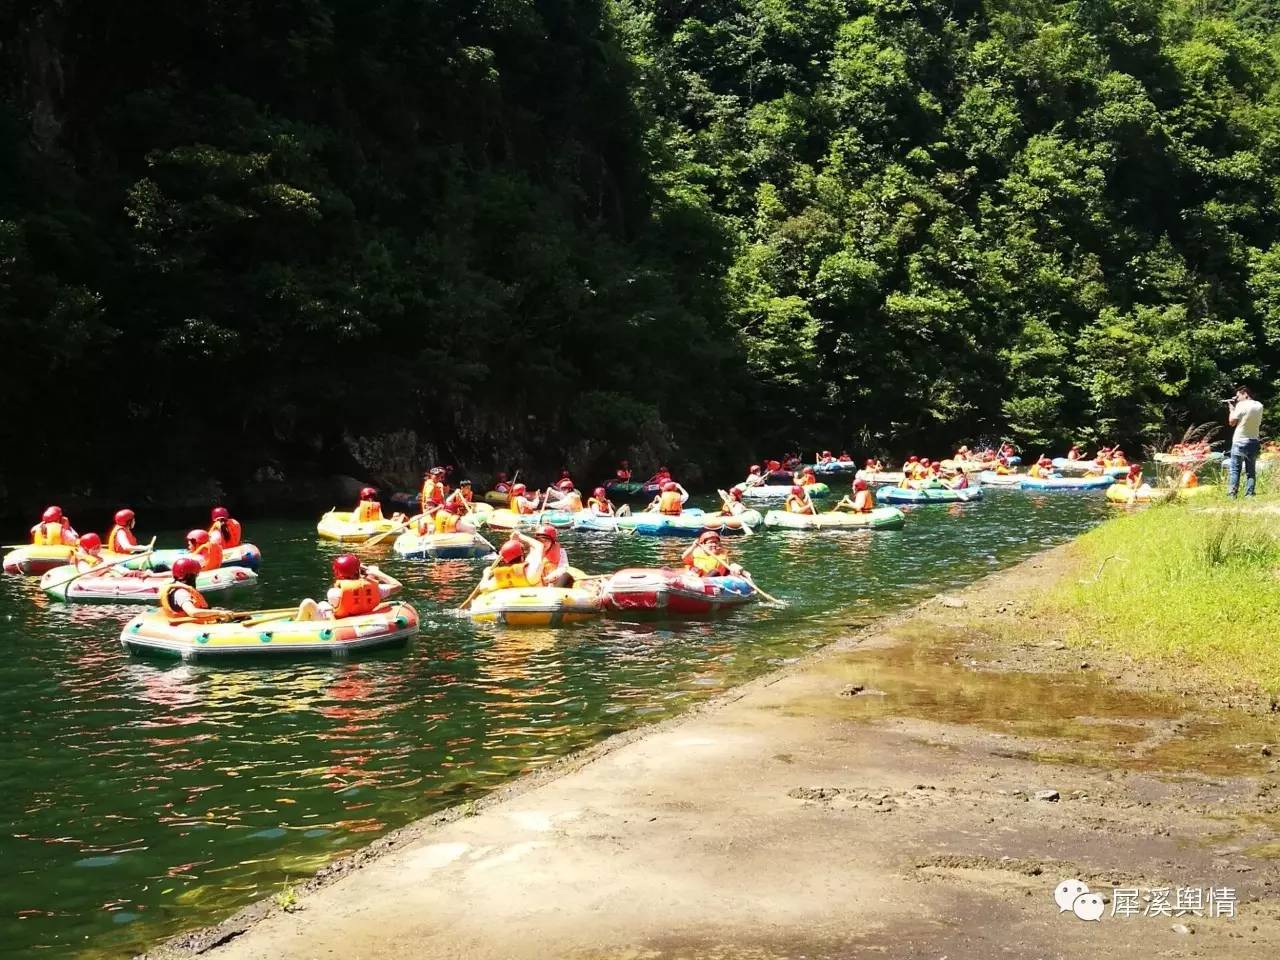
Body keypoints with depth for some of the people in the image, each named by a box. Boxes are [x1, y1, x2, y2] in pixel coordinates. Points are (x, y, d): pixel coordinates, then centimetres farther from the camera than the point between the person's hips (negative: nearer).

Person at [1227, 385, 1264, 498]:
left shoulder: (1241, 405, -13)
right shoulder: (1259, 406, 5)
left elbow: (1232, 422, -8)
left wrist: (1231, 408, 3)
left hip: (1239, 442, -5)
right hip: (1254, 442, 5)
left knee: (1234, 470, 0)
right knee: (1251, 471, 8)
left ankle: (1232, 495, -6)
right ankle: (1249, 495, 4)